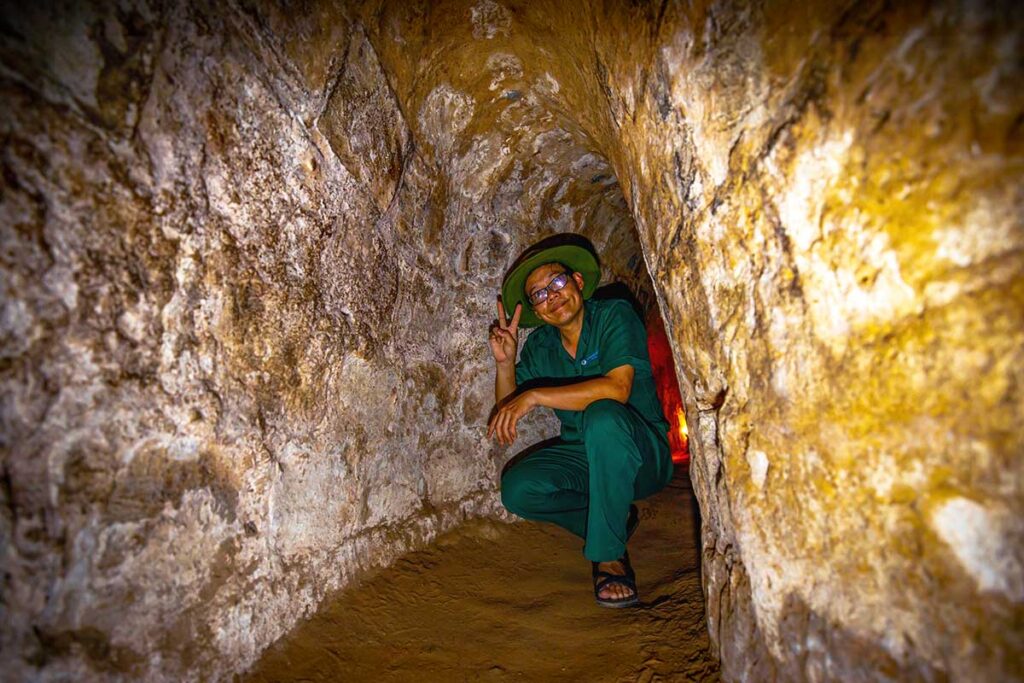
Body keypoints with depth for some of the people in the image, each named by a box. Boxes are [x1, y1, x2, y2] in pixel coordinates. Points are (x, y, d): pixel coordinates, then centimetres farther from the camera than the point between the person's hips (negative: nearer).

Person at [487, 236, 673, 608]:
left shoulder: (615, 316, -14)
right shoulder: (539, 344, 2)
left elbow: (617, 387, -31)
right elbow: (507, 413, 1)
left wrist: (534, 395, -32)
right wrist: (505, 363, -15)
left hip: (642, 454, -5)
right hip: (582, 455, 5)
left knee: (603, 416, -37)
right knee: (517, 489, -19)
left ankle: (609, 556, -21)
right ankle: (617, 518, 5)